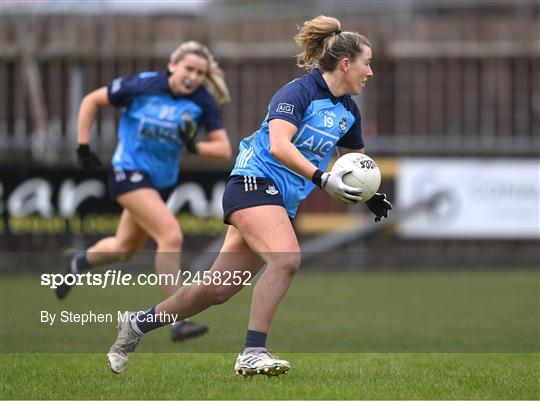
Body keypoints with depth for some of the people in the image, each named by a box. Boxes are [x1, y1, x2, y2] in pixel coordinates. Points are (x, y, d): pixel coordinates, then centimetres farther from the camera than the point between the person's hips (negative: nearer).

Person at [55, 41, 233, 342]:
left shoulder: (203, 102, -9)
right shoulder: (142, 86, -17)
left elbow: (224, 149, -11)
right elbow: (91, 101, -4)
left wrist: (194, 147, -30)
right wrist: (83, 146, -7)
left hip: (164, 180, 6)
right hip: (130, 172, -6)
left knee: (125, 249, 22)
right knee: (172, 236, -24)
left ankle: (80, 263, 55)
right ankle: (178, 321, -21)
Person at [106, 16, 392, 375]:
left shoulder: (348, 110, 13)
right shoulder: (299, 92, -12)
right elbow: (279, 146, -26)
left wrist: (370, 195, 14)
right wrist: (322, 179, -34)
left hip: (283, 203, 8)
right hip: (254, 183, -8)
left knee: (219, 289, 6)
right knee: (286, 259, -31)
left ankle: (139, 323, 22)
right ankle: (252, 354, -29)